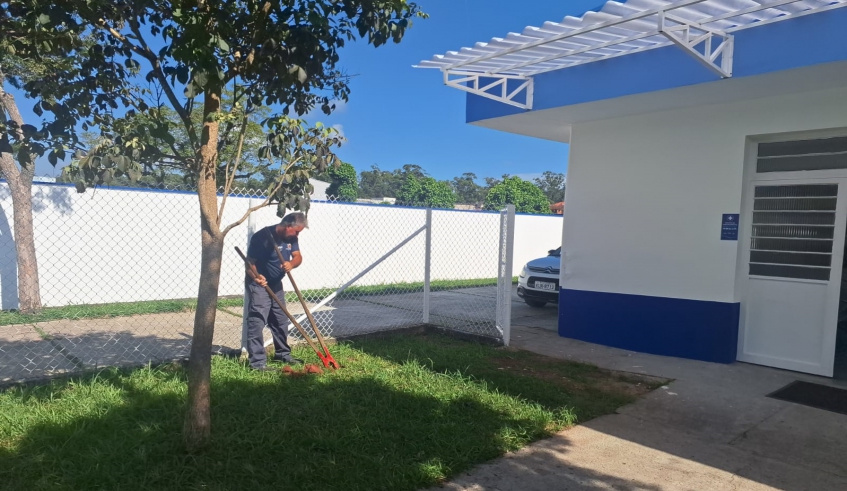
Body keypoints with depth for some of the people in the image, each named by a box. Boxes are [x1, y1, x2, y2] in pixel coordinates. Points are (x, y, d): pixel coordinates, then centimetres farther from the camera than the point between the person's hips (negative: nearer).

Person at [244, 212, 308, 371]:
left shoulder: (291, 237, -2)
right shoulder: (262, 237, -24)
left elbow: (298, 257, -3)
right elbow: (250, 261, -21)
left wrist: (291, 264, -27)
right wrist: (256, 276, -40)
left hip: (276, 284, 8)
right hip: (258, 284, -8)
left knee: (281, 321, 15)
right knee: (257, 322, -12)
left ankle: (283, 354, 30)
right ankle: (257, 361, -9)